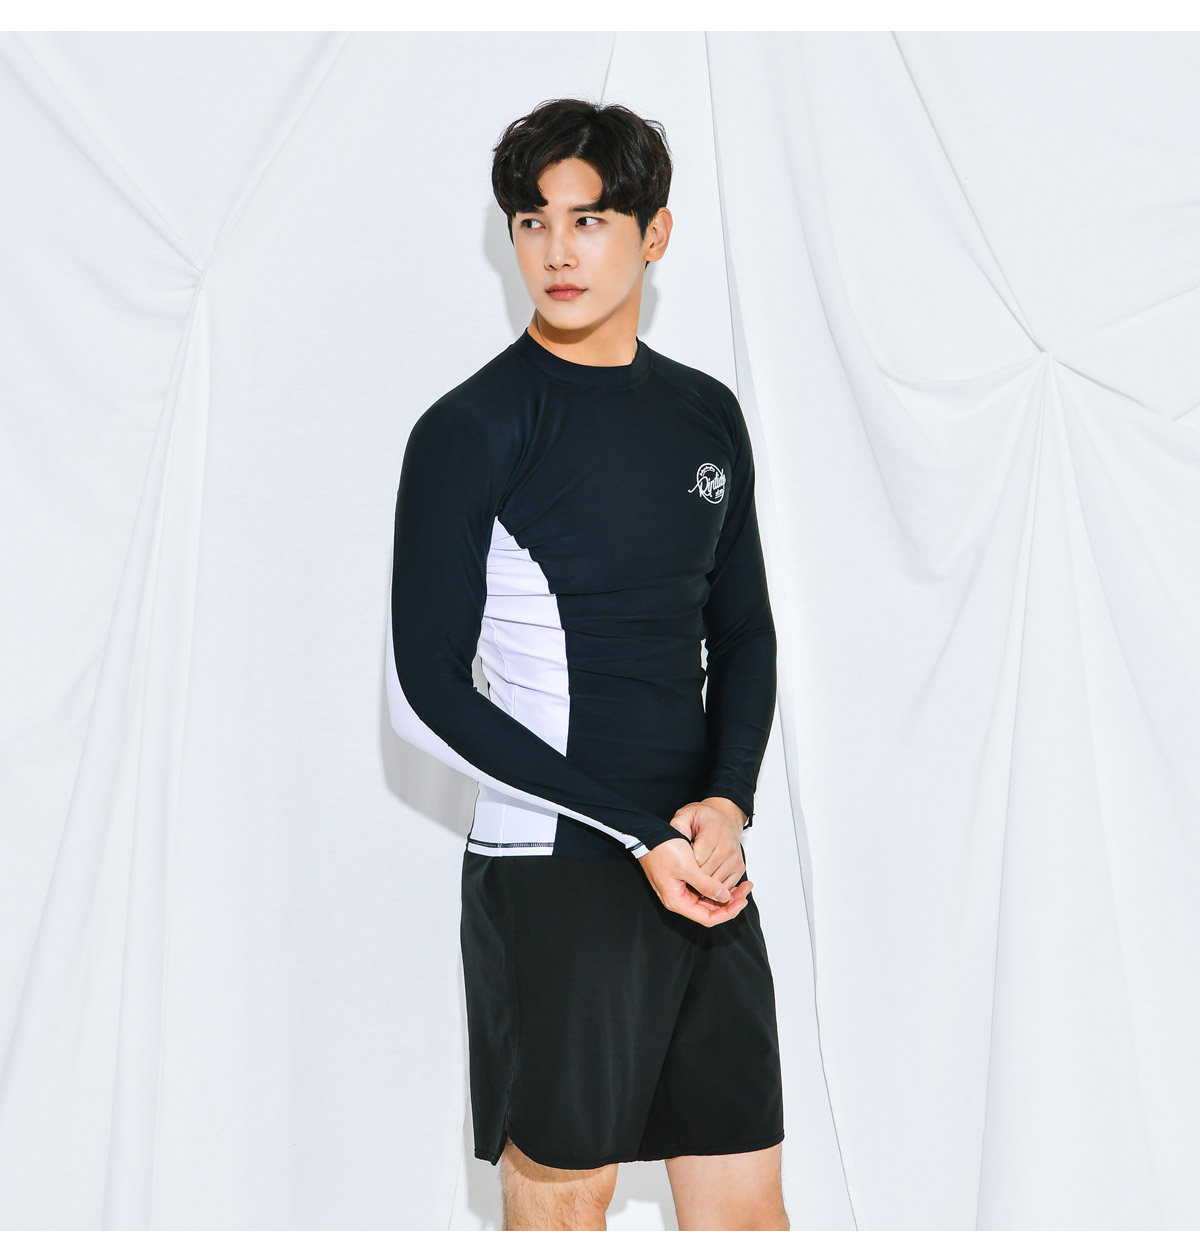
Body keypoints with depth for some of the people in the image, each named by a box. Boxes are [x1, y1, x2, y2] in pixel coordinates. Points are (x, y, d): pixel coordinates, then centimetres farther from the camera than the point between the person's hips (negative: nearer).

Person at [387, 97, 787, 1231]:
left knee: (746, 1200, 9)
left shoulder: (707, 415, 10)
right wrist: (638, 837, -13)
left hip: (702, 862, 6)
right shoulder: (472, 431, -8)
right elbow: (427, 692, -11)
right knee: (563, 1196, 4)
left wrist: (728, 802, -3)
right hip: (550, 871, -5)